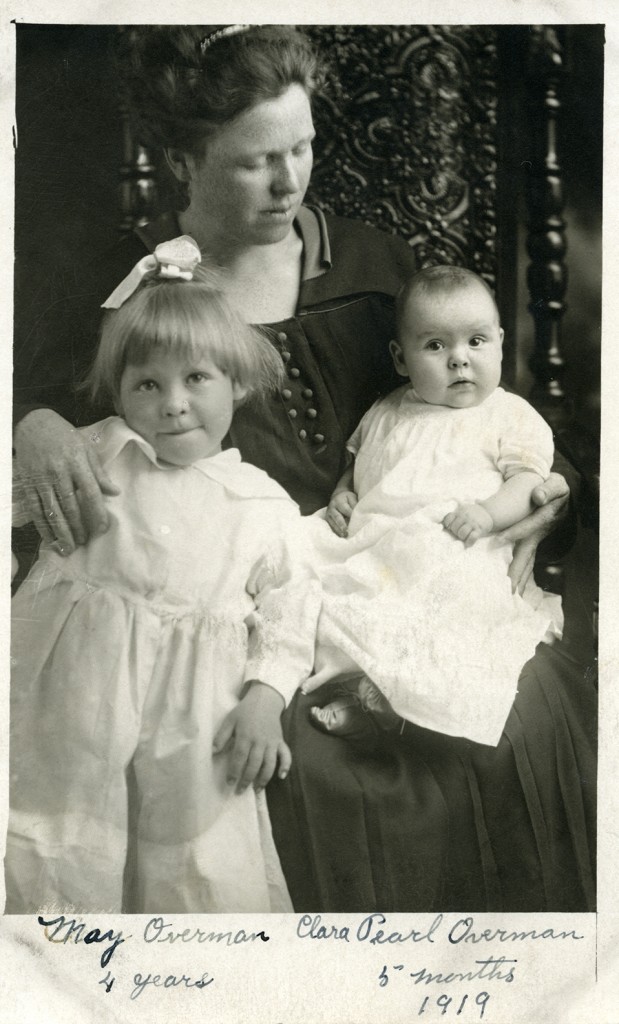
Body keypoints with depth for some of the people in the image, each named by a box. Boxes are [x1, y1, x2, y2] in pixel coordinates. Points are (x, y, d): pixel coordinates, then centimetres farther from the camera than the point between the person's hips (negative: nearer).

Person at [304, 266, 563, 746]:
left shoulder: (511, 415, 10)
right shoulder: (387, 414, 23)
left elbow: (529, 481, 2)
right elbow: (357, 464, 33)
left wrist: (487, 513, -18)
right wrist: (343, 494, 10)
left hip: (453, 554, -4)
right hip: (370, 542, 5)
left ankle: (370, 694, -42)